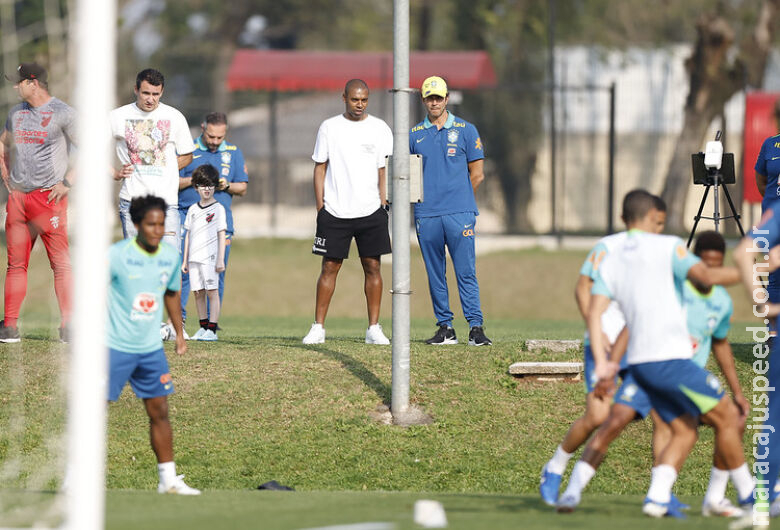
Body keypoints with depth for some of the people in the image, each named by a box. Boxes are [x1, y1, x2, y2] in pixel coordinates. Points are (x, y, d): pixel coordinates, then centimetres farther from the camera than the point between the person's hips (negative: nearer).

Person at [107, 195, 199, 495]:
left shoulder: (171, 257, 4)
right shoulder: (118, 255, -13)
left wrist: (179, 333, 24)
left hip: (151, 348, 5)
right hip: (115, 346, -5)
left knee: (159, 412, 7)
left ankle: (168, 479, 17)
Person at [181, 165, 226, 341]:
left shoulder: (218, 208, 0)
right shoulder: (193, 210, 14)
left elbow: (221, 236, -2)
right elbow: (188, 235, 17)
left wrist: (220, 260, -8)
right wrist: (185, 260, 14)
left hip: (210, 258, -5)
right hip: (194, 258, 5)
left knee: (212, 292, -7)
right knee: (198, 293, 5)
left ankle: (212, 330, -8)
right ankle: (203, 327, 13)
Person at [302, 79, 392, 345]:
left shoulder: (379, 128, 5)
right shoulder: (329, 127, 6)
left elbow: (384, 169, 6)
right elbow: (320, 167, 8)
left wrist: (383, 205, -2)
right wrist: (320, 206, 2)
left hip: (370, 212, 0)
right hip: (335, 211, 0)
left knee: (372, 267, 1)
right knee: (329, 267, 0)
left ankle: (373, 328, 6)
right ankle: (318, 327, 4)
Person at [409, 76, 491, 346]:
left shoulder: (465, 130, 7)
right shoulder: (414, 135, 13)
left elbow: (476, 174, 7)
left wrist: (460, 201, 8)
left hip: (459, 213, -3)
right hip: (426, 214, 3)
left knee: (466, 272, -8)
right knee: (435, 274, 5)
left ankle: (476, 327, -10)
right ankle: (445, 328, 10)